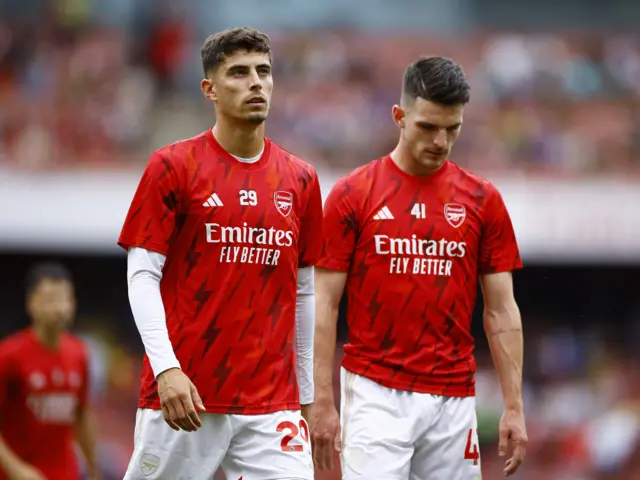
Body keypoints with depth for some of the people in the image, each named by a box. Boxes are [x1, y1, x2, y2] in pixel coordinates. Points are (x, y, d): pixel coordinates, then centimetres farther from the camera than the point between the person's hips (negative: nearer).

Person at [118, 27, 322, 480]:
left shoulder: (300, 180, 10)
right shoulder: (172, 167, -1)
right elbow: (142, 276, -5)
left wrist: (307, 395, 14)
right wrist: (166, 368, -17)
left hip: (272, 404, 3)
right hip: (183, 393, -3)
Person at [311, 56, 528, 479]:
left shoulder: (482, 200, 5)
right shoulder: (353, 195, -1)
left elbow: (501, 310, 7)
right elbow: (326, 304, -1)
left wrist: (514, 406, 2)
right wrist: (323, 402, -6)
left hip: (453, 397, 3)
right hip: (376, 394, -3)